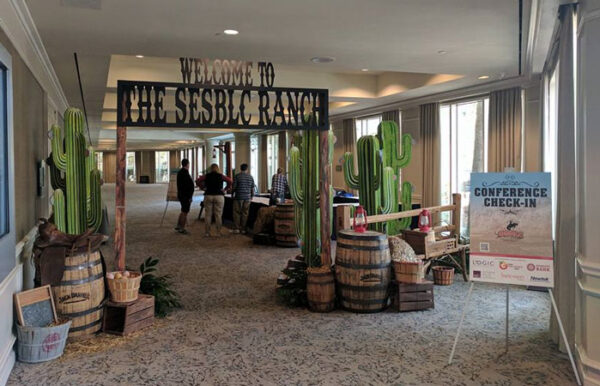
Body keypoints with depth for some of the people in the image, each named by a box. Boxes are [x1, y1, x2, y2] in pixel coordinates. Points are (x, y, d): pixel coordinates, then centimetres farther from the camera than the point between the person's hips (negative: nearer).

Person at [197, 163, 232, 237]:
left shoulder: (207, 176, 4)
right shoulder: (221, 176, 2)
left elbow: (199, 180, 0)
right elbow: (230, 181, -3)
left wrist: (204, 187, 8)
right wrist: (225, 189, 5)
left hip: (208, 196, 1)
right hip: (219, 196, -1)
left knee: (208, 215, 5)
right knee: (218, 215, 2)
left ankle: (207, 232, 6)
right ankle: (218, 232, 4)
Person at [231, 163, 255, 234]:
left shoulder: (237, 176, -5)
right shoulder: (250, 177, 5)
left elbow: (234, 186, -4)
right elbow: (252, 188, 9)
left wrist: (232, 195, 9)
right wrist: (252, 196, 21)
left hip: (238, 197, -3)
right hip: (247, 197, 3)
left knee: (237, 212, 3)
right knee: (245, 213, 6)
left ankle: (236, 228, 1)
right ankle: (243, 229, 7)